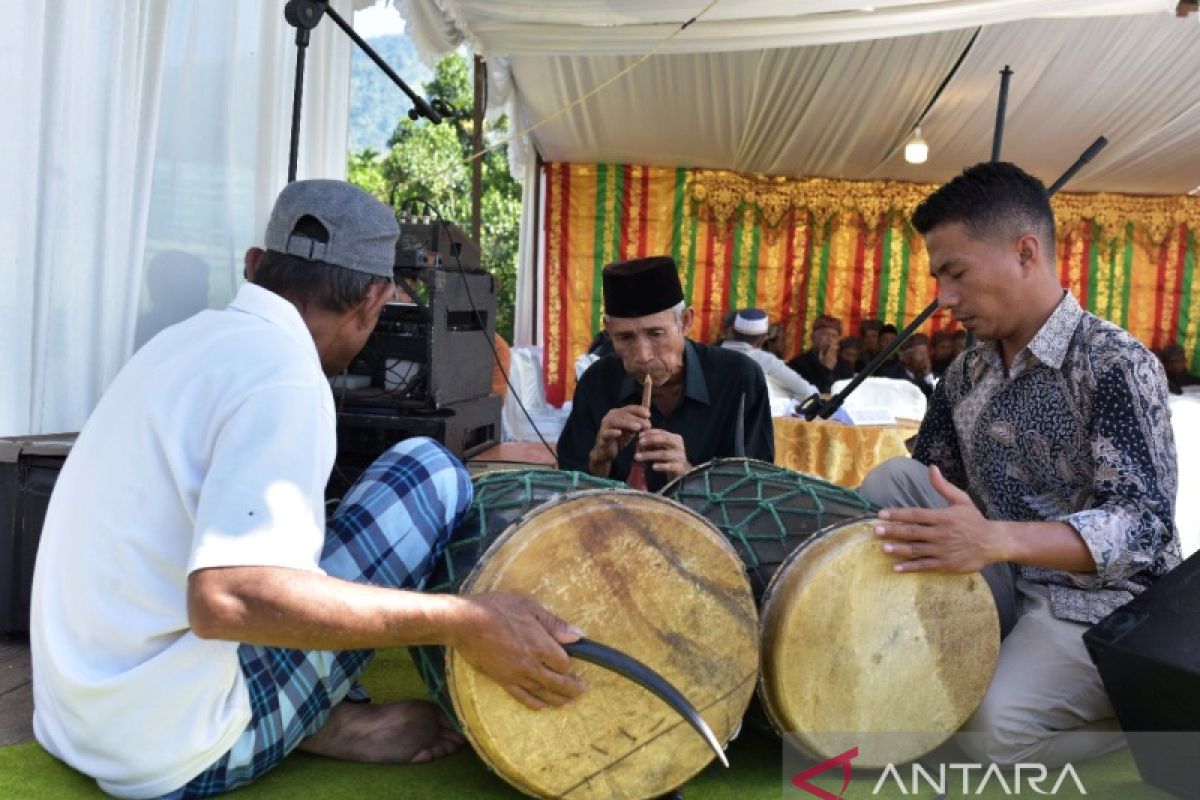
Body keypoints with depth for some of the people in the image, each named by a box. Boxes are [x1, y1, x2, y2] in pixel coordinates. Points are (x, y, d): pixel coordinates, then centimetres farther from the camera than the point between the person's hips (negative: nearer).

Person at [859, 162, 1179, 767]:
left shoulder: (1115, 363, -15)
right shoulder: (967, 372, 5)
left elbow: (1144, 523, -25)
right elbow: (926, 488, 11)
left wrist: (997, 539, -42)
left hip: (1100, 603, -5)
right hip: (1003, 588, 5)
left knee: (993, 730, -28)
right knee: (890, 480, -13)